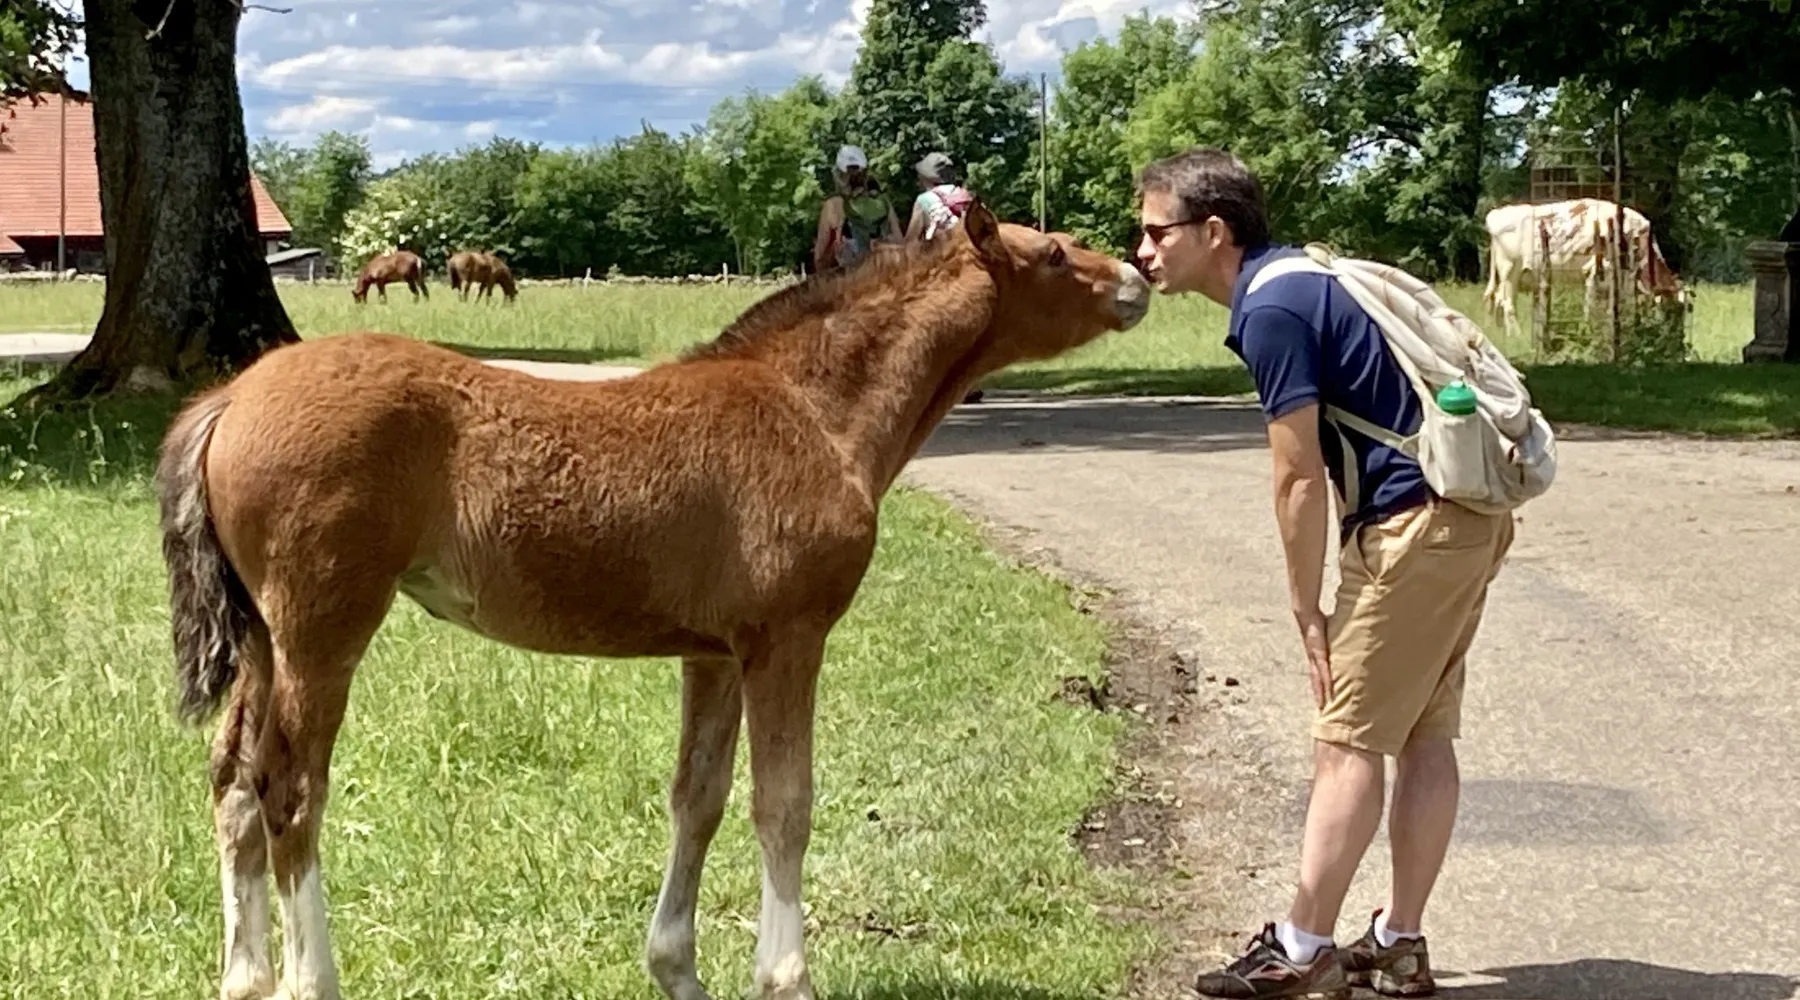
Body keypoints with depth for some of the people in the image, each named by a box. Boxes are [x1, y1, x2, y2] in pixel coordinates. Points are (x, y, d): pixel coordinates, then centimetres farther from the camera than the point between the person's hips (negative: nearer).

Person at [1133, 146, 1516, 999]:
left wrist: (1309, 615, -8)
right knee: (1423, 734, 12)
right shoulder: (1304, 279, 15)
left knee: (1348, 737, -3)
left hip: (1414, 524, -10)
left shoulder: (1270, 310, -15)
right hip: (1466, 512, 10)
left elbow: (1299, 480, -15)